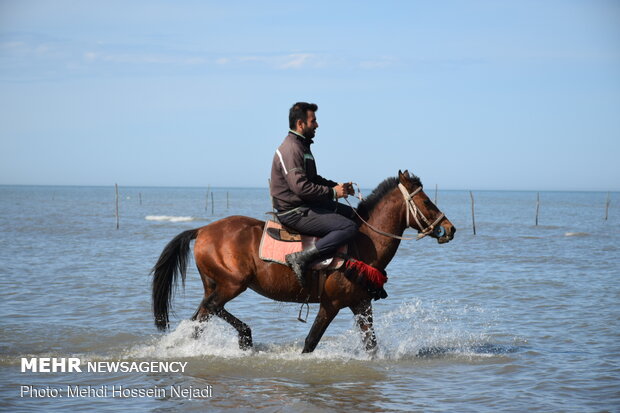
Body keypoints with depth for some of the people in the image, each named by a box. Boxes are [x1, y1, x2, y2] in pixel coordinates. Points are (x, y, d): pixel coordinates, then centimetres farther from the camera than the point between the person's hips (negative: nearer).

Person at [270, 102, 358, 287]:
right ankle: (301, 258, -25)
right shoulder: (291, 149, -19)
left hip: (305, 206, 11)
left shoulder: (301, 146, 16)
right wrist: (332, 192, -17)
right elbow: (300, 187, -27)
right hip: (295, 213, -11)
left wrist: (337, 186, 11)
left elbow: (313, 178, 26)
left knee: (351, 214, 20)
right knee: (349, 227, -21)